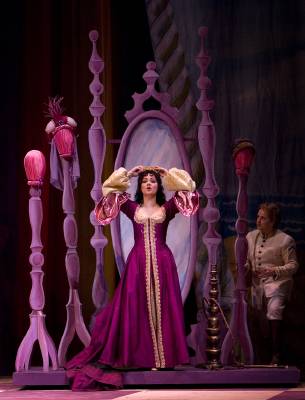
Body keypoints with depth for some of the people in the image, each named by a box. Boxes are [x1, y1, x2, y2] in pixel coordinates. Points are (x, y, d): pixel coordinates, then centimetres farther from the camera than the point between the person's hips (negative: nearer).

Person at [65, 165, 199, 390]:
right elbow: (109, 189, 6)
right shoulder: (132, 208, 10)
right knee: (138, 307, -3)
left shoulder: (167, 209, 8)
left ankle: (165, 356, 0)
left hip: (162, 262, 0)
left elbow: (187, 188, 1)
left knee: (162, 308, -2)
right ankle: (142, 357, -1)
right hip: (138, 262, 1)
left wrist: (167, 173, 7)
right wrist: (128, 174, 9)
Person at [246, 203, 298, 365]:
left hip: (277, 283, -6)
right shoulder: (251, 236, 9)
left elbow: (293, 265, -8)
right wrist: (245, 266, -3)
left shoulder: (285, 240, -7)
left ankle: (276, 353, -27)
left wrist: (274, 271, -22)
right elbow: (247, 260, 20)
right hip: (256, 283, 6)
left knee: (274, 309, -31)